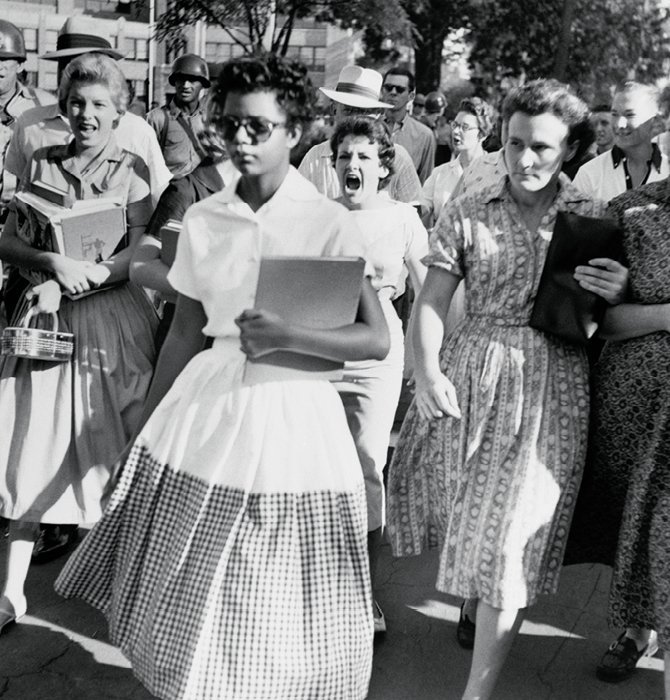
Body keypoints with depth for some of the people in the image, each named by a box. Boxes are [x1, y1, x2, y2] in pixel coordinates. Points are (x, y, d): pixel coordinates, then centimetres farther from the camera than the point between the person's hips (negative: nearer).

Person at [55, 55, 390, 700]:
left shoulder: (328, 222, -9)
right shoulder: (202, 219, 4)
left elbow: (377, 341, -12)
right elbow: (184, 333, 11)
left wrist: (285, 336, -23)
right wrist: (146, 426, 13)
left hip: (291, 417, -4)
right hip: (206, 406, 4)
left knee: (278, 618, 6)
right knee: (187, 600, 14)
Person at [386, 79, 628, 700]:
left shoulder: (594, 219, 4)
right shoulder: (466, 214, 2)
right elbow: (431, 301, -2)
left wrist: (617, 295, -14)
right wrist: (426, 373, -17)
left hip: (549, 386, -1)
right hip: (468, 375, 1)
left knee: (510, 536, -1)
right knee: (464, 511, 13)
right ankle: (473, 591, 48)